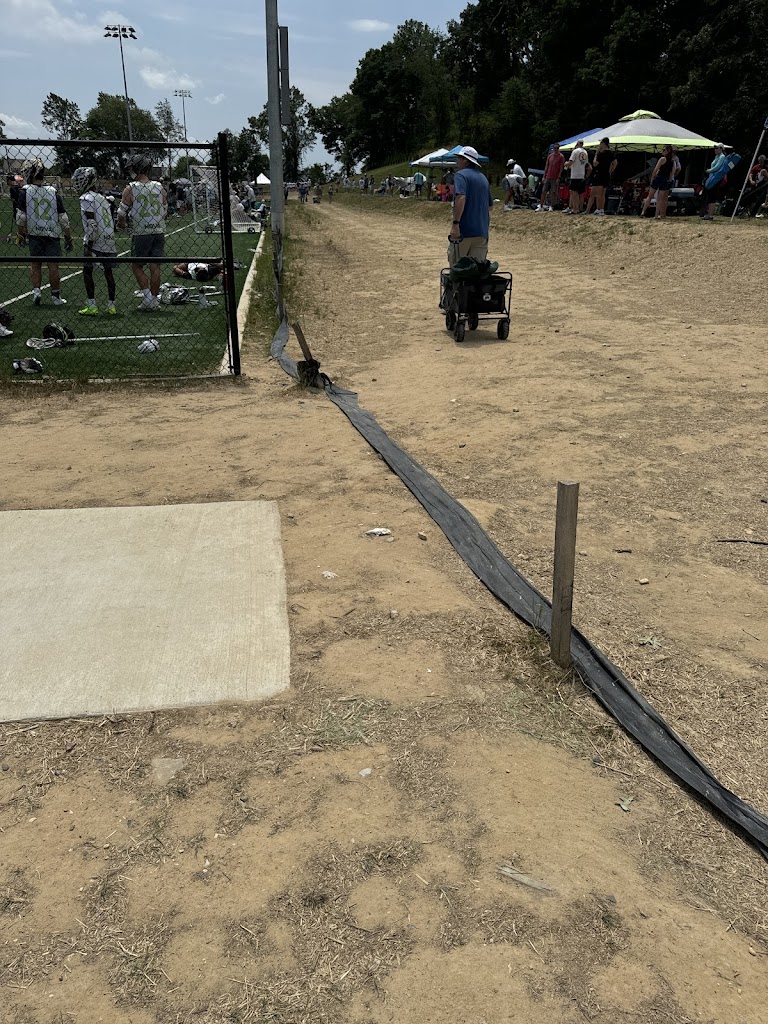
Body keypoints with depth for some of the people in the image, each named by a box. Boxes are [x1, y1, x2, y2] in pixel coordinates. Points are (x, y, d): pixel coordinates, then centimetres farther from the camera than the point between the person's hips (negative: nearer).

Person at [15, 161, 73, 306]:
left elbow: (20, 216, -4)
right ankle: (56, 296, 8)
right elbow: (63, 218, -1)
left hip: (34, 234, 0)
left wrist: (21, 234, 8)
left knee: (35, 264, 13)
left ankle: (36, 290, 3)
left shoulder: (25, 191, -2)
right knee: (53, 265, 4)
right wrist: (68, 237, 6)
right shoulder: (53, 192, 0)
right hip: (52, 234, 0)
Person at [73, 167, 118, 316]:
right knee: (108, 273, 11)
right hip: (110, 242, 7)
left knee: (87, 272, 1)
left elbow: (92, 224, -17)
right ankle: (112, 305, 14)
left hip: (95, 242, -7)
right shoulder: (102, 197, 17)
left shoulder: (87, 198, -7)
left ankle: (92, 306, -1)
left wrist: (88, 244, -17)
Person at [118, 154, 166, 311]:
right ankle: (154, 300, 11)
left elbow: (121, 212, -2)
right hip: (159, 232, 3)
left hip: (141, 233, -3)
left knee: (137, 266, 9)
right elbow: (165, 211, 11)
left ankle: (148, 297, -5)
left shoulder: (130, 189, -5)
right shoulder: (159, 187, 5)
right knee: (155, 267, 7)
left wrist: (121, 224, 18)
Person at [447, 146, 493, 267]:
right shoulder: (483, 178, 19)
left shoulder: (461, 175, -5)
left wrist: (455, 223, -25)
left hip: (464, 230, -7)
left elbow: (461, 198, -21)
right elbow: (490, 204, 23)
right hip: (482, 231, 7)